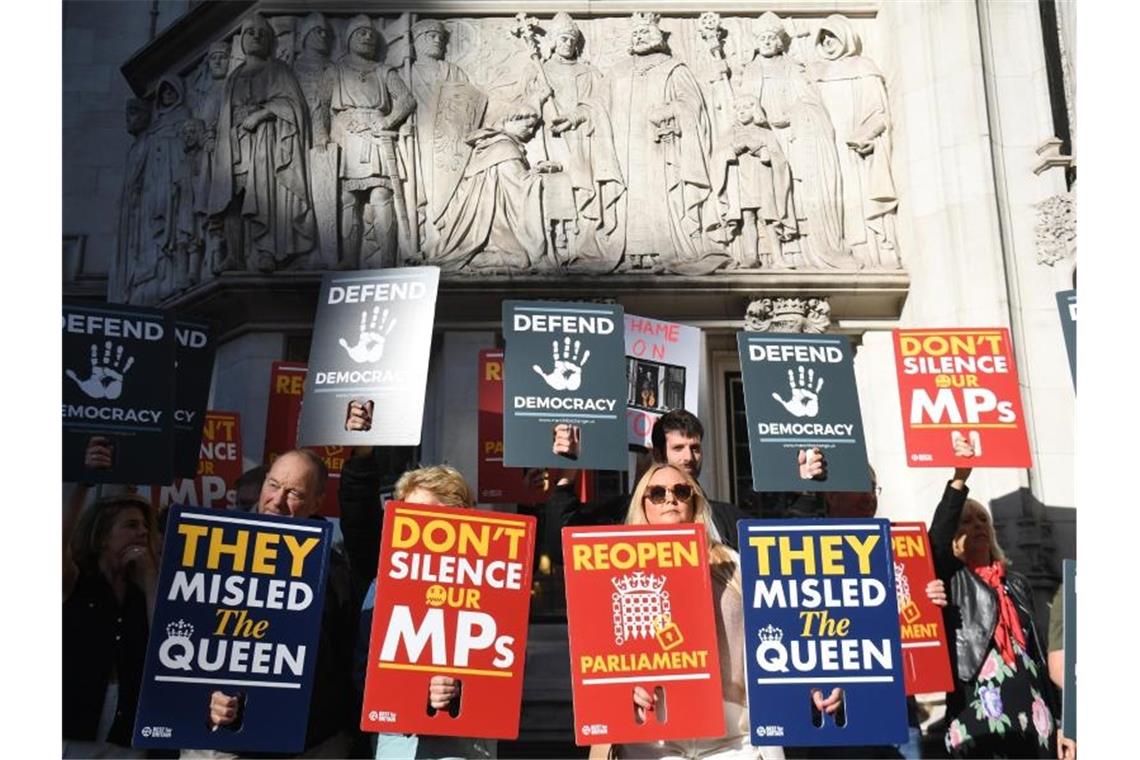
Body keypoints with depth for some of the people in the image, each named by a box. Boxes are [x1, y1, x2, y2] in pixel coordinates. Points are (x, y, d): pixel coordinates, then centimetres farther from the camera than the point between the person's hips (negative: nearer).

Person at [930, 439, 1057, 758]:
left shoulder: (1017, 583, 18)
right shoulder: (950, 581, 3)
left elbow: (1037, 652, 18)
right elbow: (935, 540, -18)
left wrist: (1055, 720, 15)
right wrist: (959, 479, -24)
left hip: (1031, 720, 5)